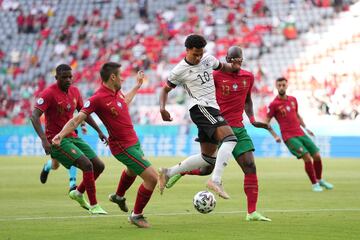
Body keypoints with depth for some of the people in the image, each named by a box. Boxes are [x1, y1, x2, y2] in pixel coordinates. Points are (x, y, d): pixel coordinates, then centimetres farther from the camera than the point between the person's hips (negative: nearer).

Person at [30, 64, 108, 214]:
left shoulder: (74, 91, 7)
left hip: (72, 137, 8)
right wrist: (44, 139, -35)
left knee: (99, 166, 5)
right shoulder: (49, 93, -16)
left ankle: (78, 193, 28)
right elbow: (34, 116, -23)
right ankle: (94, 206, -12)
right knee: (87, 165, -21)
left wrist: (99, 131, 19)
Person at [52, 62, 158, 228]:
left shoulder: (116, 92, 0)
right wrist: (61, 134, -41)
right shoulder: (98, 98, -25)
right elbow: (77, 119, -27)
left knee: (132, 171, 38)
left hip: (133, 141, 10)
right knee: (152, 178, -14)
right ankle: (137, 215, 4)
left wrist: (137, 86, 33)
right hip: (123, 147, -10)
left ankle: (118, 196, 66)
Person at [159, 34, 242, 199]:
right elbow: (165, 90, 6)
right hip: (200, 108, -8)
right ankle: (215, 180, -38)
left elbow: (223, 67, 26)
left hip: (212, 108, 8)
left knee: (208, 157, 12)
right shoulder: (179, 71, -5)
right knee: (230, 138, -28)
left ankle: (168, 173, 20)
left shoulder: (208, 59, 9)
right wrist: (162, 108, -11)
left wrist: (234, 67, 2)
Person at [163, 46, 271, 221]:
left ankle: (252, 212, -7)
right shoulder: (216, 75, -7)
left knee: (250, 166, -8)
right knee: (207, 169, -1)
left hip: (238, 128, 4)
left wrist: (252, 120, 10)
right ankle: (178, 171, 30)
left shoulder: (248, 77, 8)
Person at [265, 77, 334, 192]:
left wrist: (305, 128, 18)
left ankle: (319, 180, 26)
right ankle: (314, 184, -2)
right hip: (289, 137, -6)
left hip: (300, 134, 6)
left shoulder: (293, 100, 11)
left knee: (317, 156, 3)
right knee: (307, 158, -18)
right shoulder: (274, 104, -8)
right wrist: (275, 136, -12)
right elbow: (266, 122, -3)